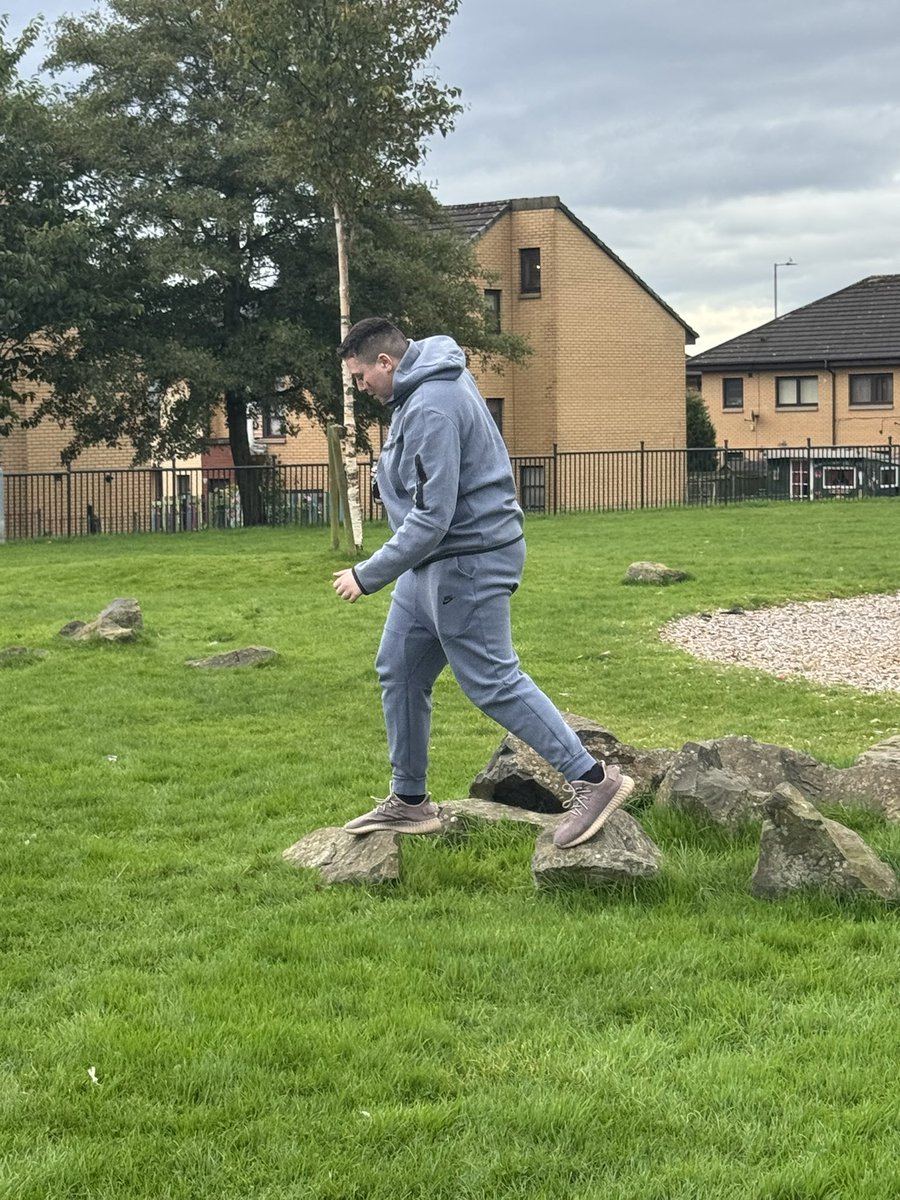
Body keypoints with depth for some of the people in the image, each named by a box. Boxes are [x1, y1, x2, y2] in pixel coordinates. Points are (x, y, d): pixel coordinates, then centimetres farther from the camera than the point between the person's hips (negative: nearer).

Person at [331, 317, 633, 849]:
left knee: (492, 681, -8)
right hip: (433, 564, 11)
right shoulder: (425, 386, 10)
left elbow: (432, 517, -27)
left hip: (467, 560, -11)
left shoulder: (431, 409, -24)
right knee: (400, 673, 13)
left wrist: (368, 576, -20)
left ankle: (593, 779, -3)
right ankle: (410, 802, 23)